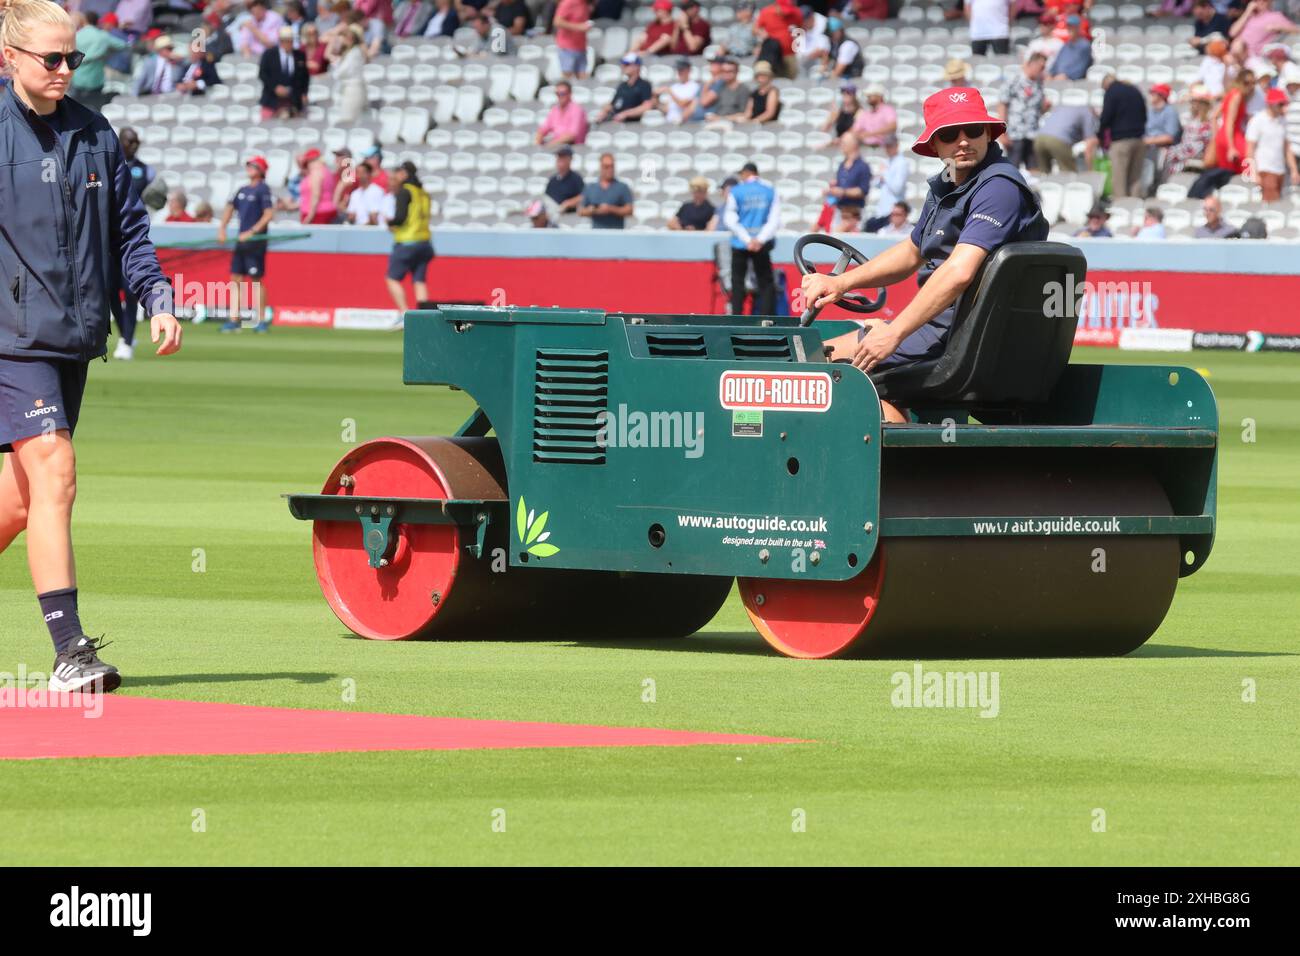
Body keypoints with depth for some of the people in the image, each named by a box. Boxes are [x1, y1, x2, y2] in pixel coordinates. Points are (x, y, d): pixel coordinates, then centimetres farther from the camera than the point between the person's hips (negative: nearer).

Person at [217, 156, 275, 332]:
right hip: (241, 240, 7)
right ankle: (234, 320, 8)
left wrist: (252, 232, -19)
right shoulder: (242, 190, 14)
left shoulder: (263, 189, -8)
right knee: (236, 279, 5)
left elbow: (268, 214, -15)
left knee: (256, 281, -4)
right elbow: (230, 208, 20)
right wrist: (221, 229, 7)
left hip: (256, 241, -7)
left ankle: (262, 320, 4)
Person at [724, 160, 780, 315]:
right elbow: (775, 219, -4)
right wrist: (760, 239, -11)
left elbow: (729, 220, -7)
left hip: (740, 244, -1)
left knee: (737, 281, 6)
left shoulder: (736, 191, -2)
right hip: (762, 244, 1)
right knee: (766, 282, 6)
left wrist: (747, 239, -10)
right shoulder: (770, 190, 2)